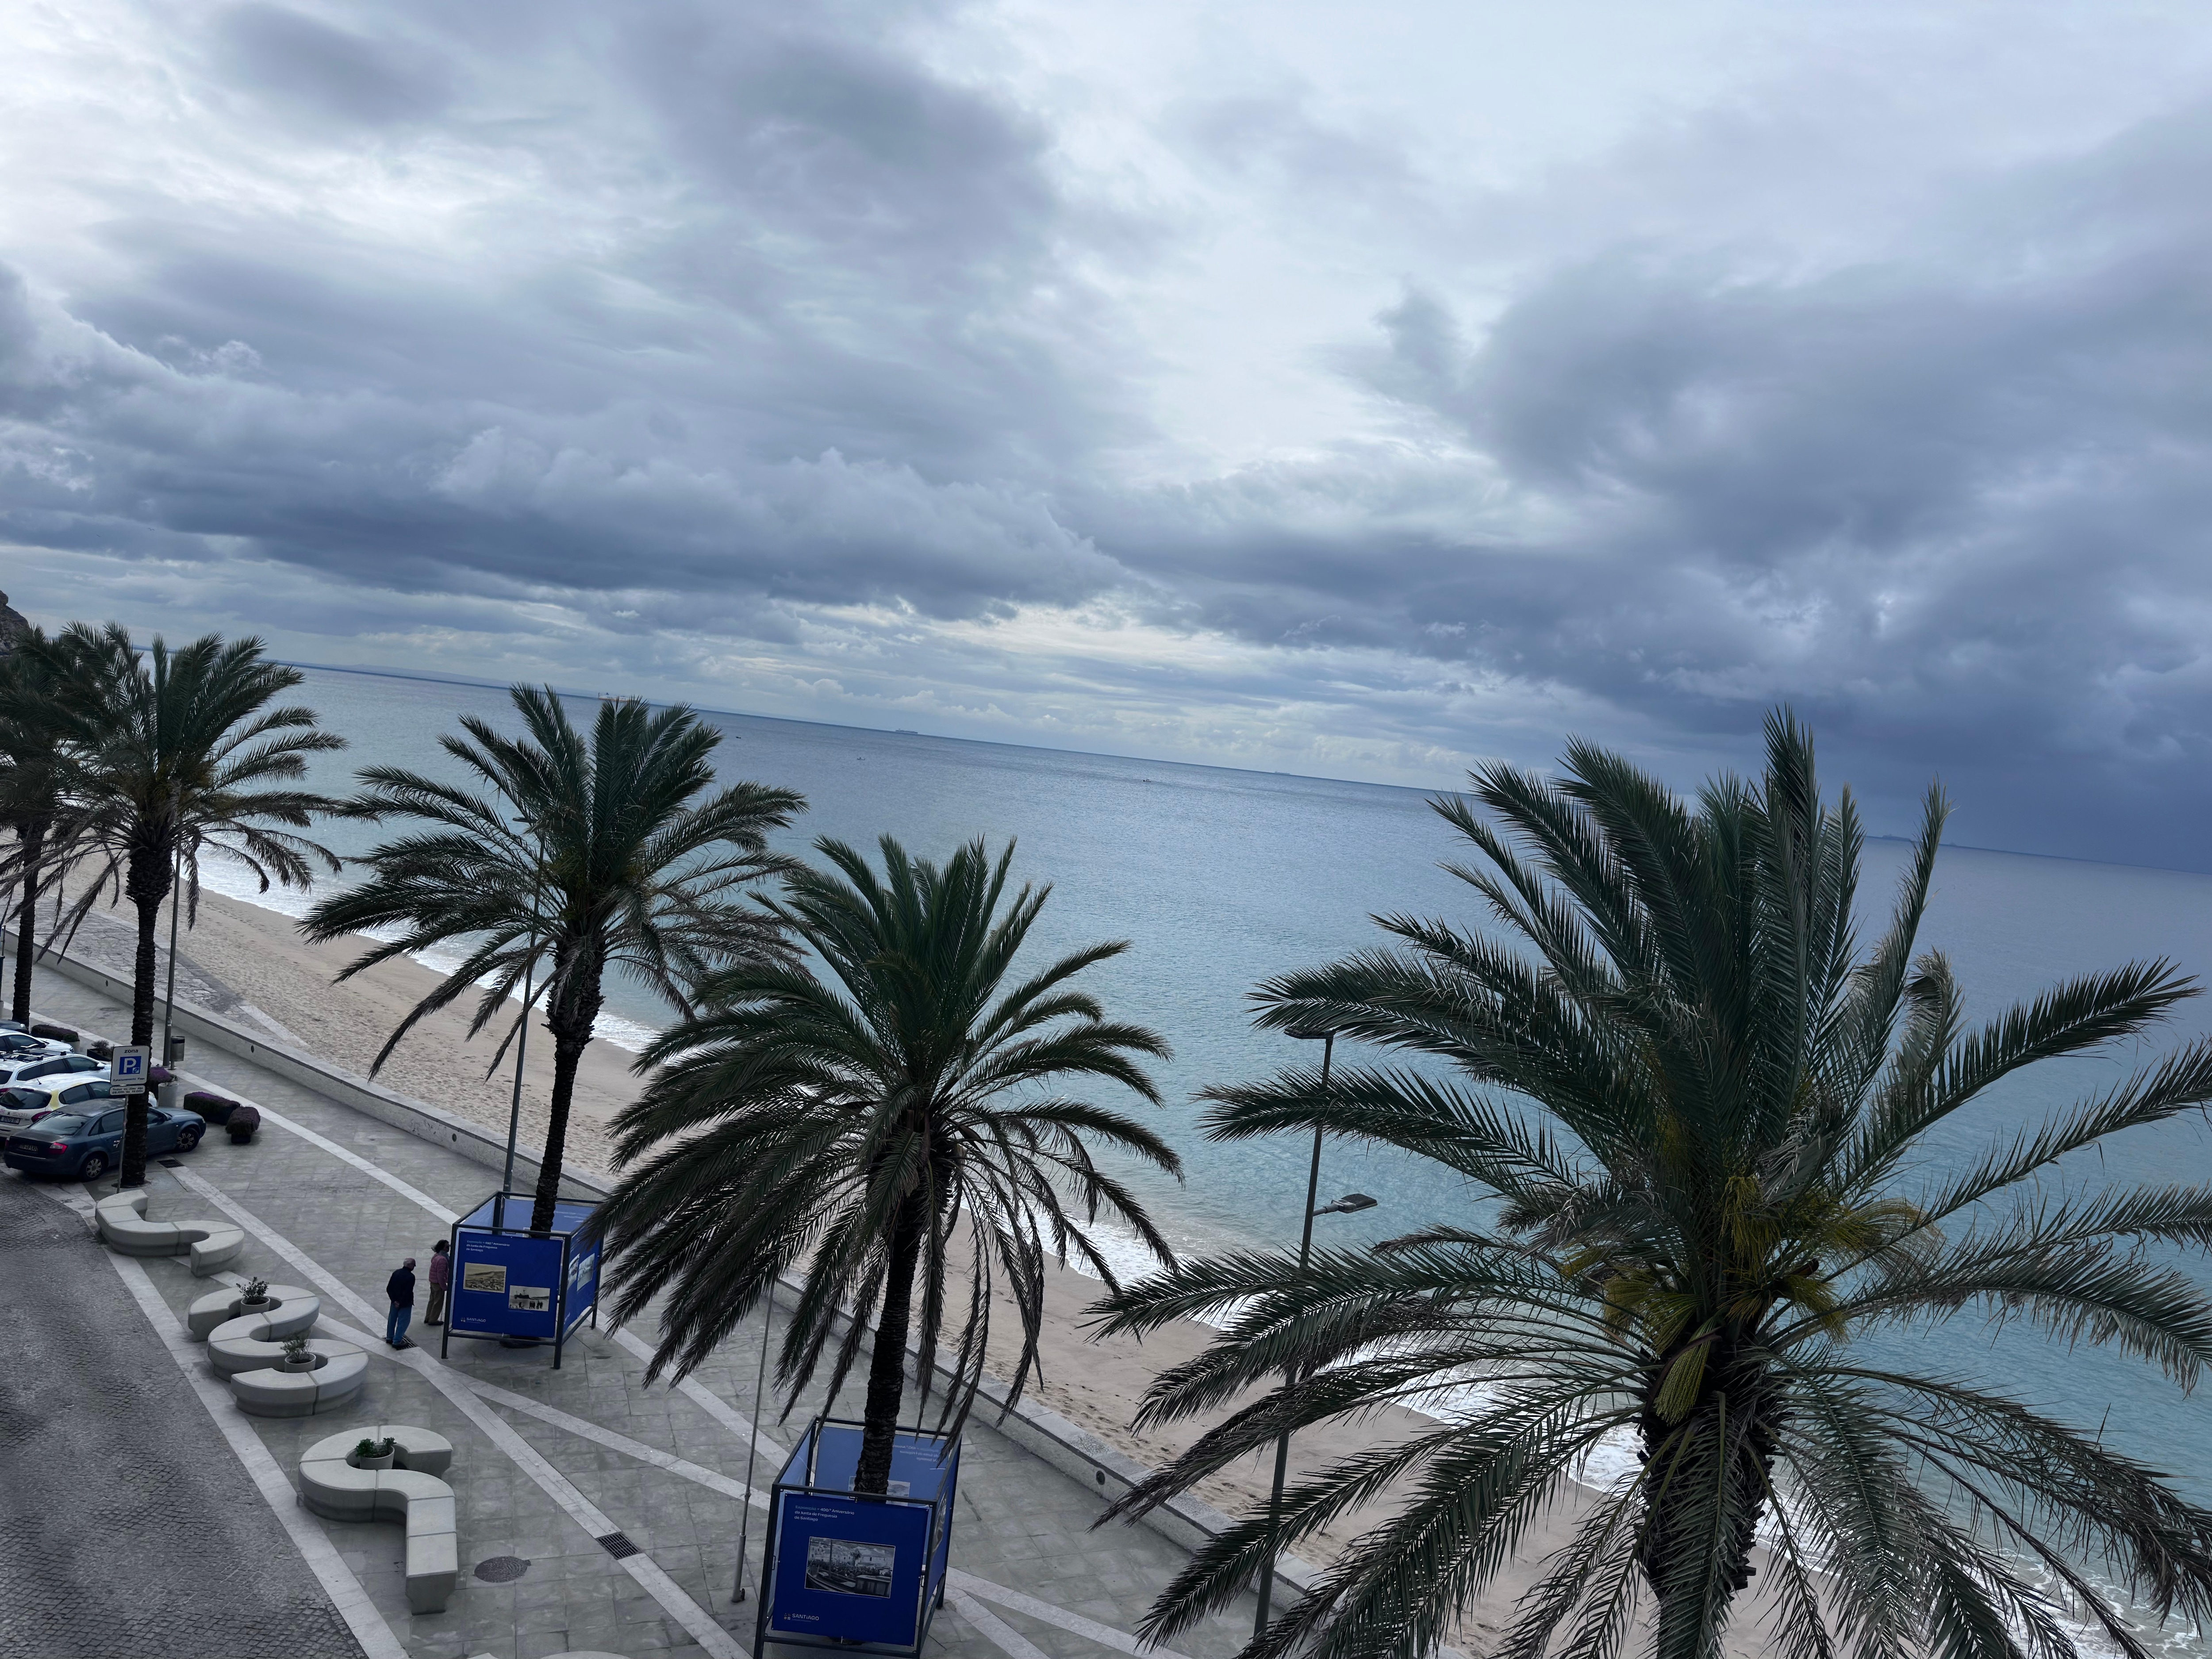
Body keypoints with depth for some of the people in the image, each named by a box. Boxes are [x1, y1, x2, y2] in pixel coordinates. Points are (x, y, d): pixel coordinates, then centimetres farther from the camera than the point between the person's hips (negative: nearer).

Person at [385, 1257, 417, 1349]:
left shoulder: (396, 1273, -1)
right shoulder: (411, 1277, -22)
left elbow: (389, 1289, -1)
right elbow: (408, 1293, -25)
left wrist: (394, 1300, -3)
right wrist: (401, 1303, -12)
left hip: (395, 1302, 7)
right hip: (405, 1303, -7)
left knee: (392, 1320, 21)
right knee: (403, 1323, 5)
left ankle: (390, 1338, 35)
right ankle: (397, 1341, 8)